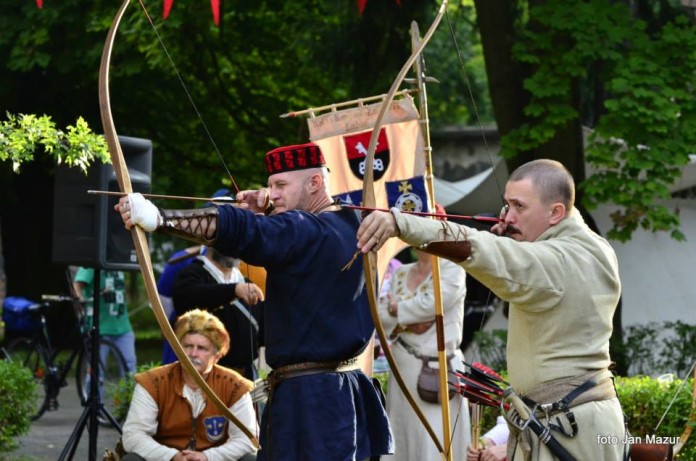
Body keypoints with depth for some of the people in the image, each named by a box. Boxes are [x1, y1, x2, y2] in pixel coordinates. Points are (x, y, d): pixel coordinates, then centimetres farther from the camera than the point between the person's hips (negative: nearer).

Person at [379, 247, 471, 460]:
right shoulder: (400, 274, 12)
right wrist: (404, 323, -13)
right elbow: (382, 316, 6)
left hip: (439, 369, -6)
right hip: (404, 366, 6)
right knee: (404, 439, 11)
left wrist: (398, 309, -4)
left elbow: (432, 304, -19)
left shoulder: (452, 270, -5)